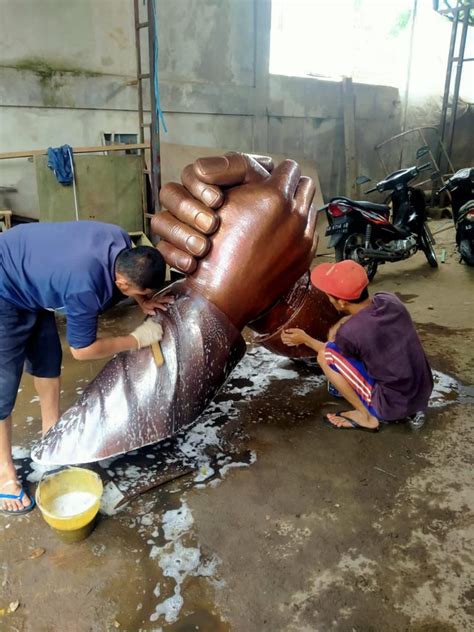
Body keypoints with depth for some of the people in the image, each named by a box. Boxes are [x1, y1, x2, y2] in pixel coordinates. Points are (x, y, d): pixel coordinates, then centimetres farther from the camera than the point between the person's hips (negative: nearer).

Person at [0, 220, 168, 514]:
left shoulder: (122, 242, -16)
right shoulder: (85, 288, -37)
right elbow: (83, 349, -20)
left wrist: (143, 301, -5)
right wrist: (138, 339, -14)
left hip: (27, 275, 9)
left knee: (48, 361, 18)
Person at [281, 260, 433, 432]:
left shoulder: (349, 333, -24)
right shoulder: (389, 299, -7)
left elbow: (331, 354, 2)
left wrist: (305, 339, 15)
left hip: (393, 406, -7)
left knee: (325, 356, -6)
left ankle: (366, 417, 2)